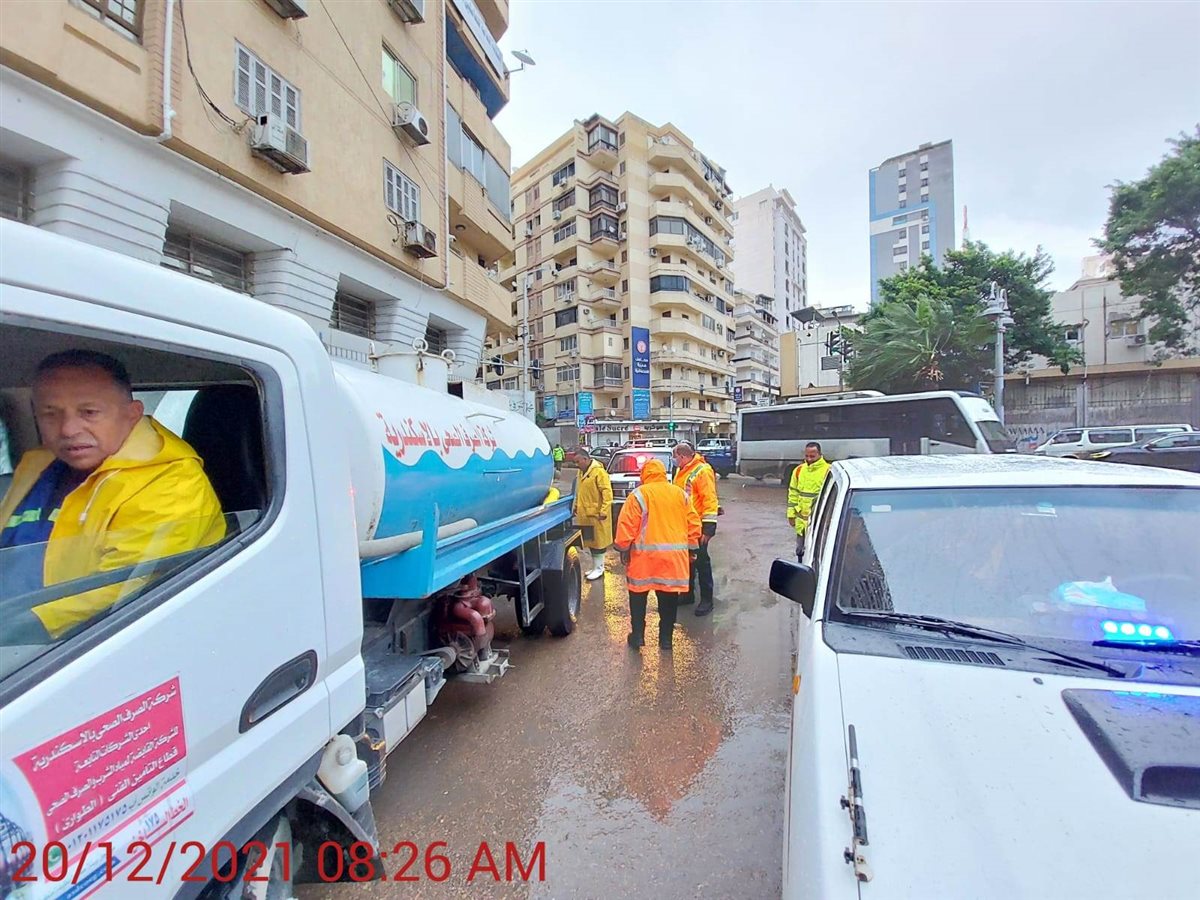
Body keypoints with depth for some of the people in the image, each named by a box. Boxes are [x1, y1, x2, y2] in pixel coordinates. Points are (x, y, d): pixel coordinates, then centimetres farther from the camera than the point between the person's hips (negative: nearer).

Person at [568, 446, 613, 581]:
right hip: (585, 514, 9)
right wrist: (576, 506, 18)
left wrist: (603, 511, -24)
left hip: (596, 514, -9)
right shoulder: (581, 472, 11)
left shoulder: (599, 471, -17)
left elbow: (607, 492, -21)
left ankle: (599, 568, 12)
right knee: (591, 541, 16)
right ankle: (595, 566, 27)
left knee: (598, 541, 2)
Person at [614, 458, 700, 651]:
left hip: (644, 555, -3)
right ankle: (666, 638, 19)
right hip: (674, 555, 3)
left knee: (638, 595, 13)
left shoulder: (638, 494, -6)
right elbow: (693, 523, 8)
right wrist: (691, 549, 17)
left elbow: (626, 525, -9)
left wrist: (623, 549, 1)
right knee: (669, 597, 12)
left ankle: (637, 635, 17)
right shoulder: (680, 493, 6)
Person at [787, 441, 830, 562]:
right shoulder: (799, 470, 5)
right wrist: (791, 514, 9)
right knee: (800, 550, 18)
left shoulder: (828, 471, -11)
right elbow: (793, 493, 11)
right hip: (801, 519, 5)